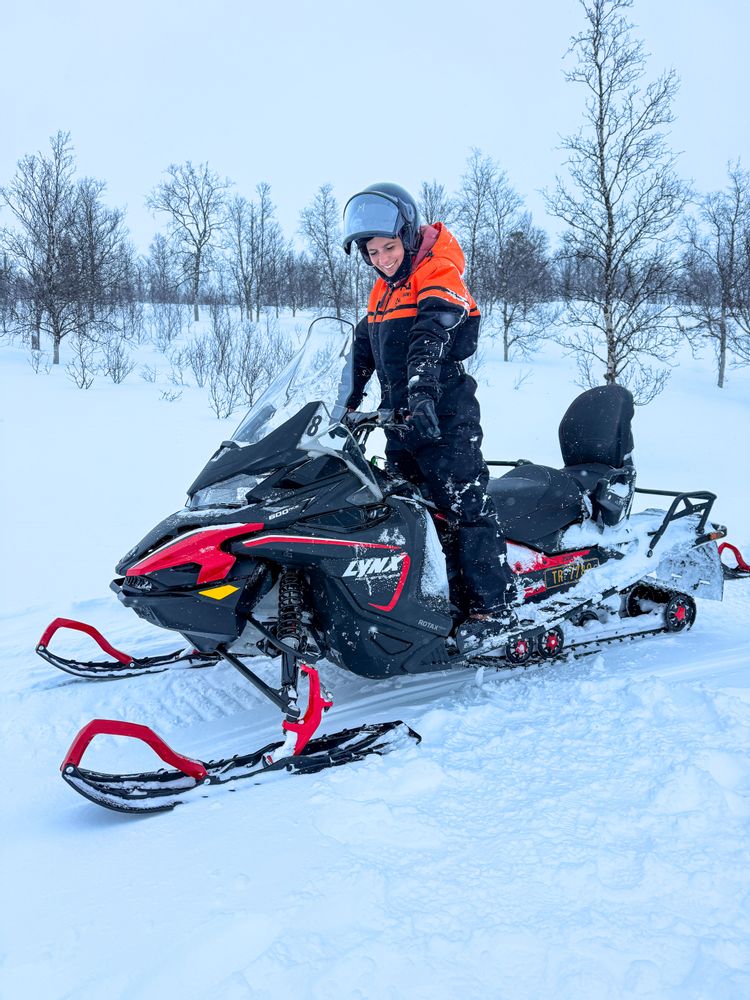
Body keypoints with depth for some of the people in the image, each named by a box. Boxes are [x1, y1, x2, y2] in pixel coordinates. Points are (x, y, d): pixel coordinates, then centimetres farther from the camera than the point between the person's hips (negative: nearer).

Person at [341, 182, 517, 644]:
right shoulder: (383, 291, 17)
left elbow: (432, 335, -27)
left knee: (464, 505, -11)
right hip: (400, 415, 9)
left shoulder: (439, 274, -9)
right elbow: (363, 350, 25)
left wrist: (423, 389, -41)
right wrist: (347, 402, 22)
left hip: (444, 414, -9)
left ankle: (494, 605, -7)